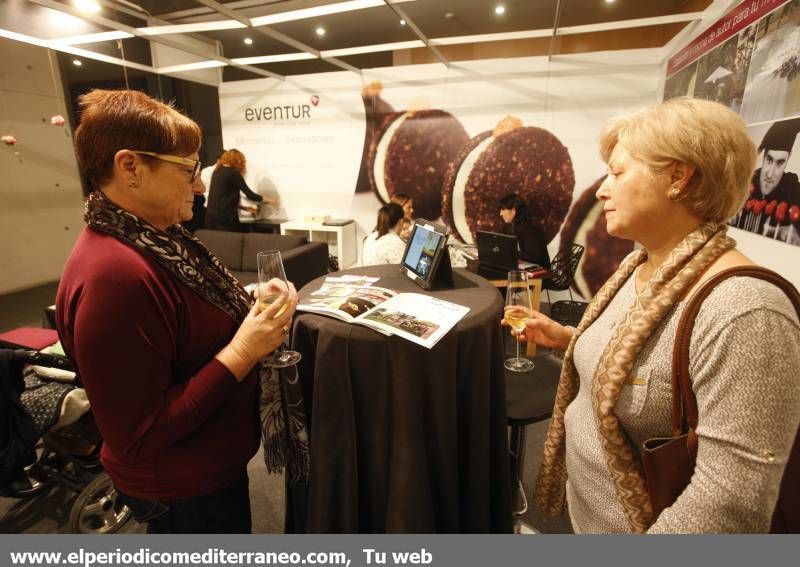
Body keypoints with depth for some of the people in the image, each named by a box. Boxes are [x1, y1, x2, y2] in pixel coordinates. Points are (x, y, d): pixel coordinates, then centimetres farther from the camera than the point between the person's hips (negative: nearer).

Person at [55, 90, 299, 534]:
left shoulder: (154, 239, -1)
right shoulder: (114, 273, -32)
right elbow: (137, 438, -28)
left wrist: (250, 312, -8)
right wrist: (242, 352, -30)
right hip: (184, 492, -9)